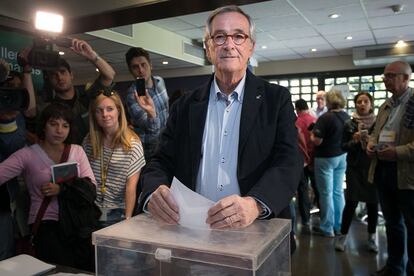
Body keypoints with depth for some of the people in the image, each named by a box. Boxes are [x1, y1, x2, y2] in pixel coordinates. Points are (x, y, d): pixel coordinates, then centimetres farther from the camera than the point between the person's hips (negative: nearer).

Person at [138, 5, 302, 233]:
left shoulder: (277, 99, 2)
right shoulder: (185, 105, 8)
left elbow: (289, 162, -7)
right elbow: (163, 162, 6)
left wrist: (255, 204, -25)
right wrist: (154, 192, -17)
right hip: (193, 232, 2)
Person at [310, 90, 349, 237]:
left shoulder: (325, 118, -19)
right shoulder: (347, 117, 2)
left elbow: (317, 141, -22)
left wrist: (312, 134, -2)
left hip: (326, 158, -7)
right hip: (342, 157, 7)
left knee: (326, 193, 2)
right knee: (338, 192, 14)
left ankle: (327, 228, 11)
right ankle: (339, 225, 23)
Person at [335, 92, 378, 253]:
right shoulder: (349, 124, 2)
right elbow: (344, 146, 2)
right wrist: (354, 141, -16)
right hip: (355, 168, -1)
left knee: (372, 202, 7)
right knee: (351, 202, -2)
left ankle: (371, 238, 22)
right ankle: (342, 236, 11)